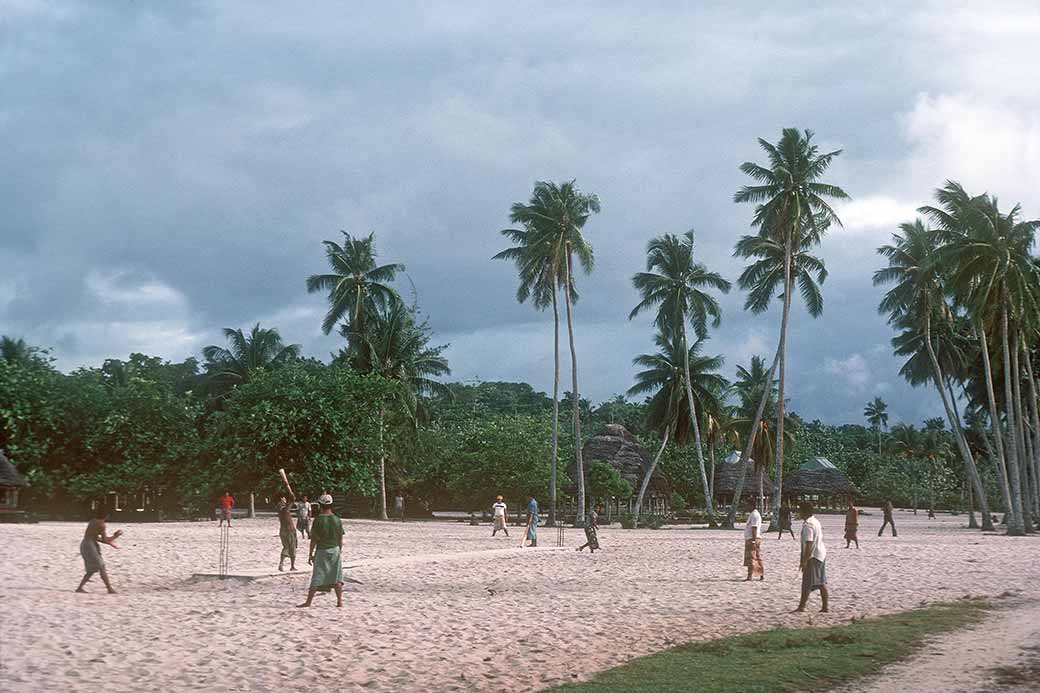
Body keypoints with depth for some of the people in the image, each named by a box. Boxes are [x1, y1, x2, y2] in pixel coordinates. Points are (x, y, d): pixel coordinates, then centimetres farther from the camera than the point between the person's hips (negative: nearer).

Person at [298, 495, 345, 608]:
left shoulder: (318, 520, -11)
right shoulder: (337, 520, -1)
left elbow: (313, 539, -8)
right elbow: (341, 539, 4)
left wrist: (310, 554, -1)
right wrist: (340, 552, 16)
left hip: (322, 551, -3)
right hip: (335, 550, 3)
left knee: (316, 579, 1)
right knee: (336, 578, 8)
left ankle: (309, 601, 6)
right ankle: (340, 601, 7)